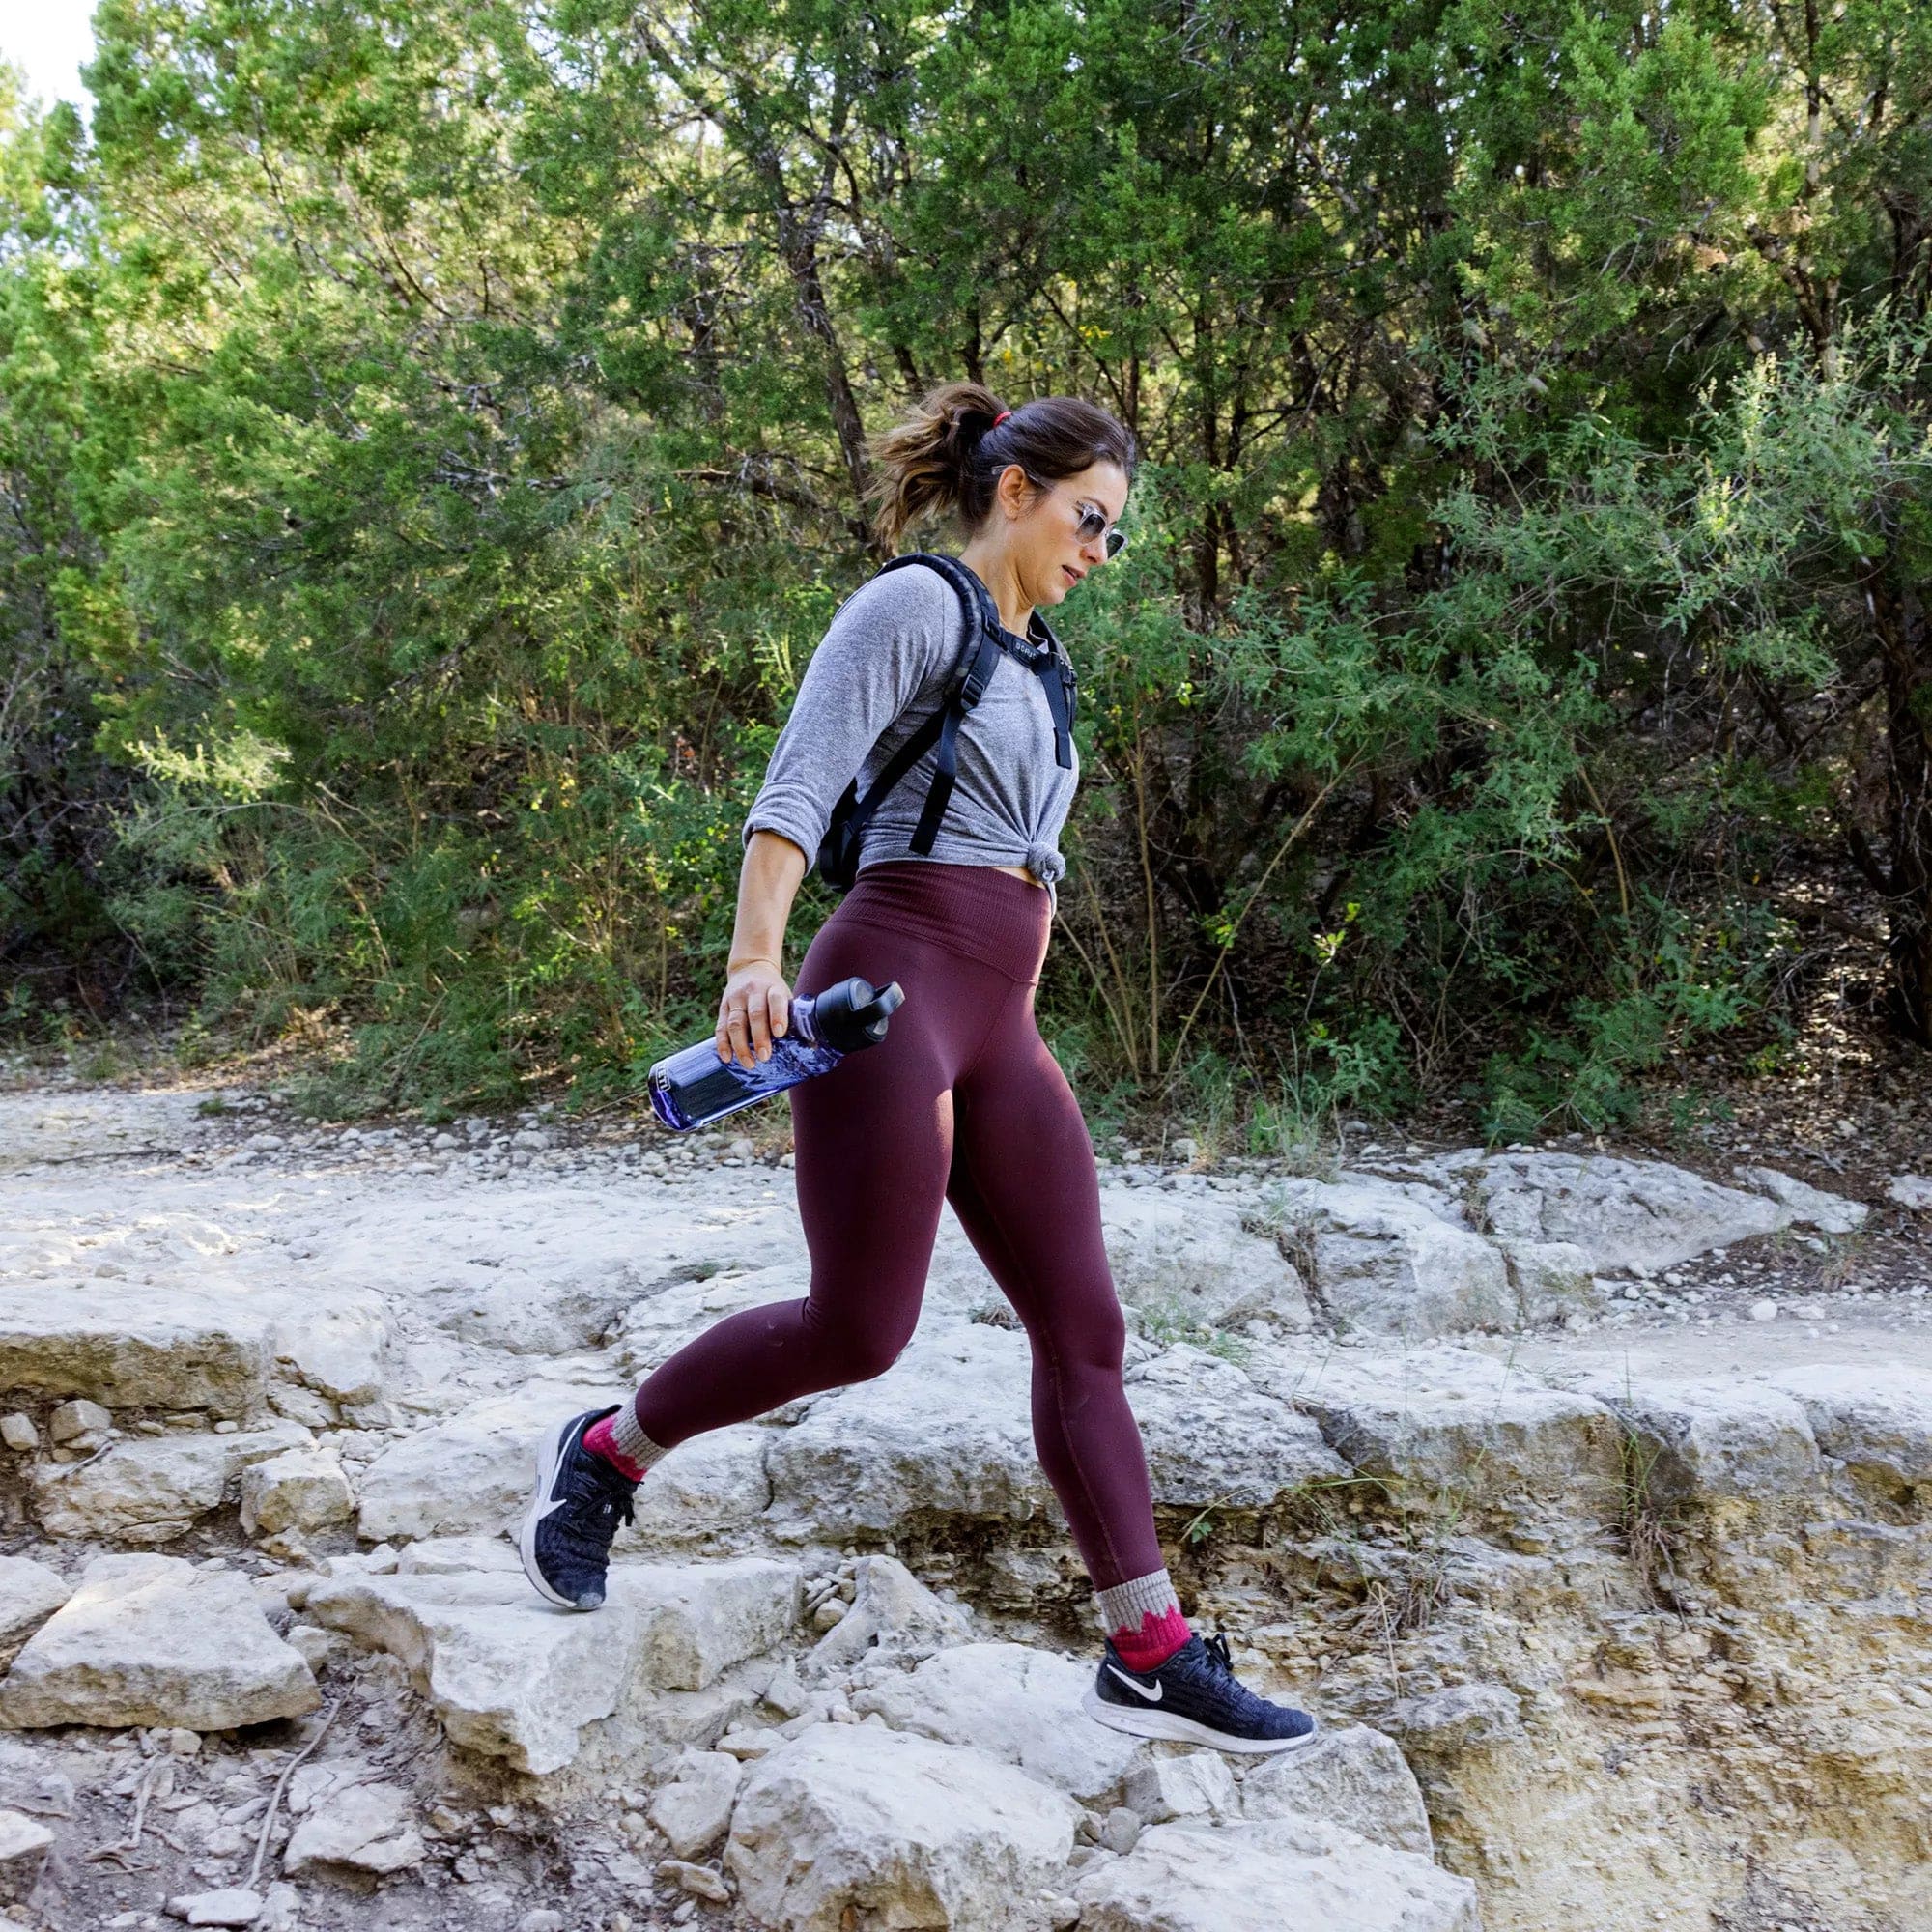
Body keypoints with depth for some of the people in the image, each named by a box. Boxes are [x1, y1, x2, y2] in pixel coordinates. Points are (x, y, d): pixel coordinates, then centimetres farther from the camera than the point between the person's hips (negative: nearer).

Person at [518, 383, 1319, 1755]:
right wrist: (757, 959, -27)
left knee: (1084, 1328, 2)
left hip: (997, 1021, 8)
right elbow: (797, 789, -14)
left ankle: (1150, 1655, 7)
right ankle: (603, 1454, 14)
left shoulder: (1034, 660, 23)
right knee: (860, 1327, -10)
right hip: (893, 980, -8)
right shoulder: (914, 606, -2)